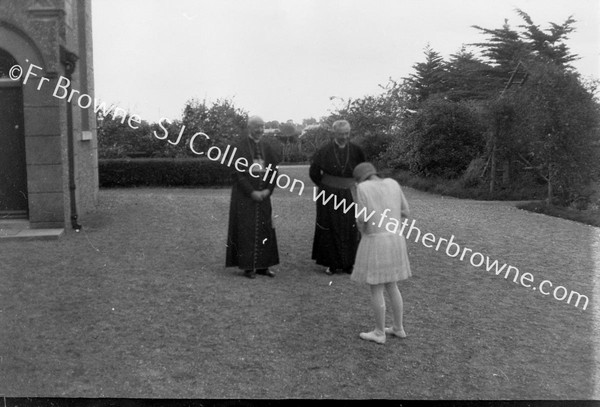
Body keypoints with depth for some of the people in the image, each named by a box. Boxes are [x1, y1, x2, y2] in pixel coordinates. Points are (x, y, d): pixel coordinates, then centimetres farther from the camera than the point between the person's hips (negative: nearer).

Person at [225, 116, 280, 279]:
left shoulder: (266, 147, 8)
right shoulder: (240, 146, -8)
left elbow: (274, 170, 7)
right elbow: (237, 173, -13)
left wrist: (268, 190, -7)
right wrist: (251, 192, -17)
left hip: (262, 194, 5)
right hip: (244, 194, -5)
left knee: (264, 228, 5)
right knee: (246, 229, -1)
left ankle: (262, 265, 13)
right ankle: (247, 266, 7)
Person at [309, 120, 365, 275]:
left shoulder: (356, 151, -3)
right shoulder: (324, 151, -9)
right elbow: (314, 173, 2)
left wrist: (352, 187, 9)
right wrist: (326, 186, 7)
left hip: (350, 195, 2)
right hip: (330, 196, -2)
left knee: (350, 230, 5)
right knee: (330, 229, 3)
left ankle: (348, 263, 16)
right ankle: (332, 262, 14)